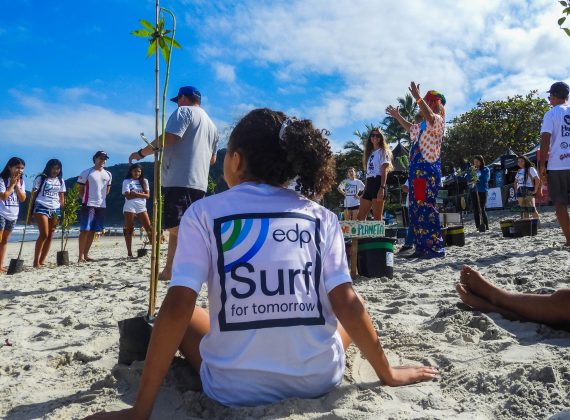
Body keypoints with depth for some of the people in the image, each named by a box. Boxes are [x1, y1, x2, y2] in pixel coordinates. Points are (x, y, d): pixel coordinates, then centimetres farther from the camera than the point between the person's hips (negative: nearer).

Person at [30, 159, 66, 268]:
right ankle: (36, 261, -5)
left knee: (50, 236, 2)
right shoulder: (40, 178, 2)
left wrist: (63, 211, 9)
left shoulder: (61, 181, 14)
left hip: (55, 209, 5)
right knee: (44, 234, -14)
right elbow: (33, 195, 0)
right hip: (41, 207, -5)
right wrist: (30, 211, -6)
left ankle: (42, 261, 8)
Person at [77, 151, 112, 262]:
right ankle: (81, 256, -2)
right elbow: (80, 189, 2)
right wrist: (86, 199, -2)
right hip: (88, 205, -5)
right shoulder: (86, 173, -2)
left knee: (93, 231, 9)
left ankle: (86, 255, 16)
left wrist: (101, 198, 13)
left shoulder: (108, 175, 13)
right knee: (85, 230, -6)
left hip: (101, 205, 5)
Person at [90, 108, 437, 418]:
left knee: (187, 317, 25)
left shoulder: (204, 213, -5)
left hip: (236, 388, -1)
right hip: (319, 379, 2)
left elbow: (176, 309, -11)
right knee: (346, 313, 31)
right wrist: (388, 374, 9)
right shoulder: (322, 217, -1)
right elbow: (348, 306, -4)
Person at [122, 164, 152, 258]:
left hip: (141, 207, 3)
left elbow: (147, 195, 1)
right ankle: (129, 252, 3)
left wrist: (135, 193, -11)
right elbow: (128, 196, -9)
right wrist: (141, 194, -7)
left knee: (149, 228, -5)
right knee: (129, 230, 0)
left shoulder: (144, 181, 11)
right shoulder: (127, 181, 3)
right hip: (130, 208, -3)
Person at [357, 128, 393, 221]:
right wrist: (364, 191, 14)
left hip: (378, 183, -8)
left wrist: (382, 188, -21)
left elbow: (384, 171, -8)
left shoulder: (383, 151, 3)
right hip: (369, 184, 8)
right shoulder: (369, 153, 22)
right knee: (360, 217, 4)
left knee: (377, 217, -9)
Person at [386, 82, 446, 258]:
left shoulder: (438, 120, -4)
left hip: (428, 170, -10)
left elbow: (429, 117, -29)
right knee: (416, 210, 8)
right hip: (417, 169, 10)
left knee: (426, 208, -13)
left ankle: (436, 247, -9)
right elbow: (411, 129, 46)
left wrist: (417, 97, -32)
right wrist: (397, 116, 44)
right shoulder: (423, 126, 24)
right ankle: (422, 247, 13)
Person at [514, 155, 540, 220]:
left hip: (529, 191, -7)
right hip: (520, 192, 7)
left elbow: (537, 179, -12)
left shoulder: (530, 169, -3)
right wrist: (516, 190, 15)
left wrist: (535, 190, -13)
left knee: (532, 208, -15)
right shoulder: (519, 171, 17)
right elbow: (516, 181, 28)